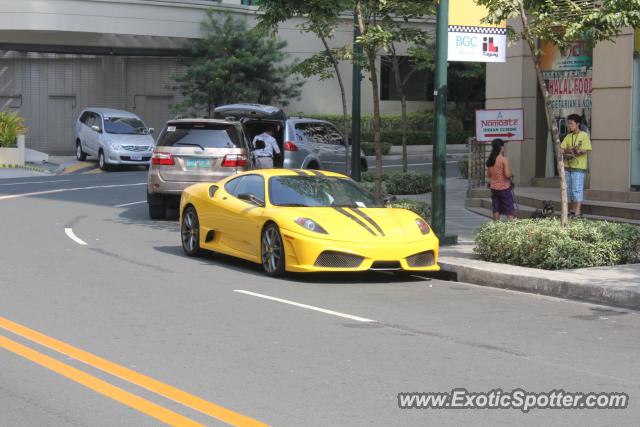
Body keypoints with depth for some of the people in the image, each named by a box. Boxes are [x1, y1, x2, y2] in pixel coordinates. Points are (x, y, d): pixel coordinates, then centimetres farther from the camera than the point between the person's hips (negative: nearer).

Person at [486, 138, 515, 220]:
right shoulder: (504, 159, -14)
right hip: (504, 188, -6)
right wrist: (511, 174, 2)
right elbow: (507, 174, -19)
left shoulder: (490, 160, 5)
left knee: (496, 211, 9)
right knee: (510, 211, 0)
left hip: (494, 188, 6)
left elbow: (488, 175, 10)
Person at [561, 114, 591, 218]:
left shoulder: (584, 135, -3)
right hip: (568, 166, 6)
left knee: (577, 189, -10)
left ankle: (577, 212, -11)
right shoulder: (568, 136, 14)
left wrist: (568, 153, -13)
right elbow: (561, 150, 7)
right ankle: (573, 210, 17)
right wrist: (570, 151, -15)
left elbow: (585, 150, -12)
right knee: (569, 189, 8)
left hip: (579, 167, -6)